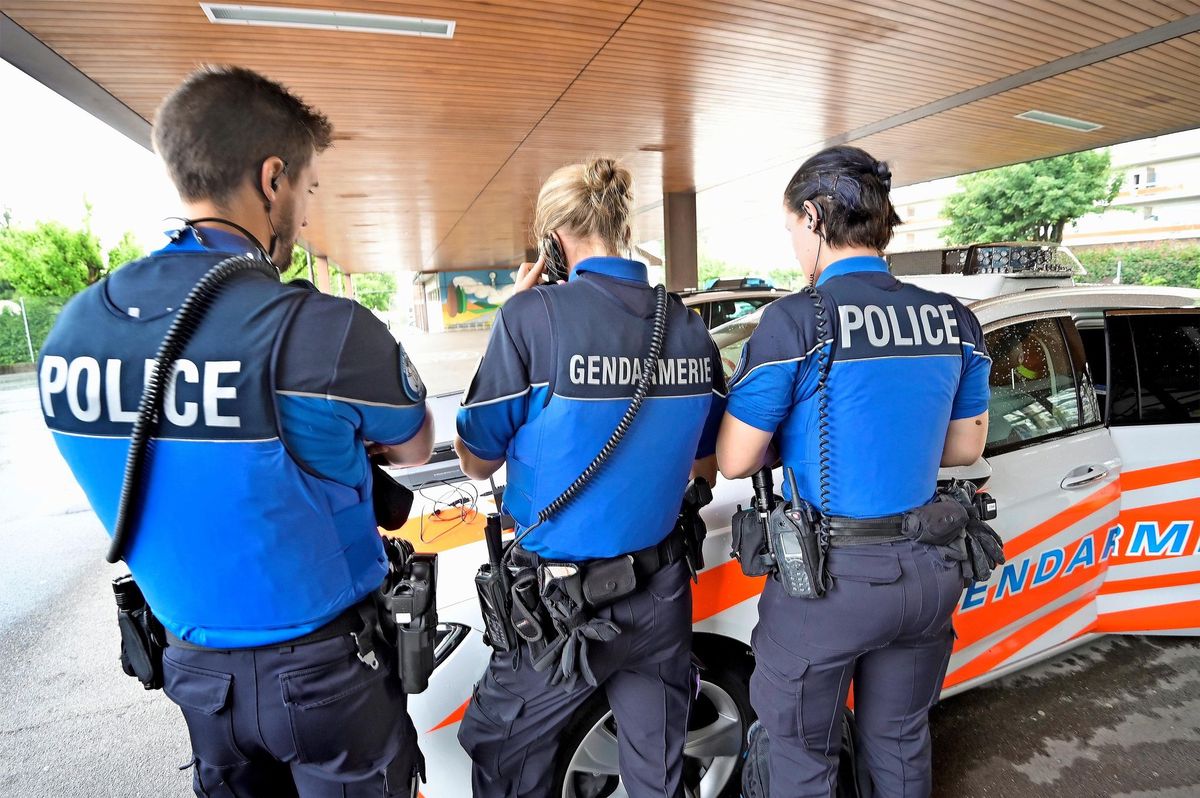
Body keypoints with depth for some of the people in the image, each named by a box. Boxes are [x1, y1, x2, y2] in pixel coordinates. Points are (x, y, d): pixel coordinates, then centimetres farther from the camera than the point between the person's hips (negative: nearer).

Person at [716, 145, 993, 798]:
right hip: (927, 573, 6)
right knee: (901, 744, 28)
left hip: (829, 578, -6)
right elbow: (966, 448, 10)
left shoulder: (794, 321, -18)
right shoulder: (954, 320, 0)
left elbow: (734, 461, -13)